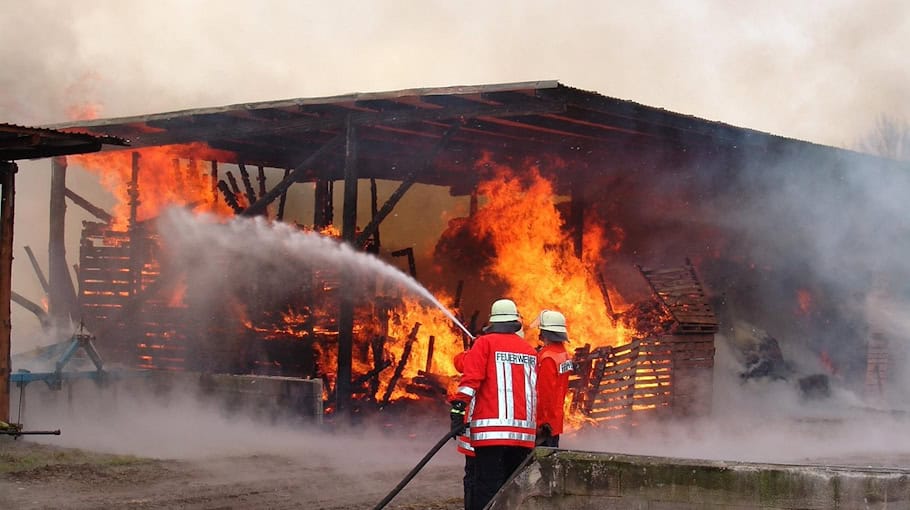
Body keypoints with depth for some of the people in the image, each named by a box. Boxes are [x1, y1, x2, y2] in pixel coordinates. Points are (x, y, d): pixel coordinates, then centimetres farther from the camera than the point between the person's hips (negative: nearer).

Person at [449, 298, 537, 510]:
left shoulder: (485, 343, 0)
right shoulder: (529, 350, 15)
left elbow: (471, 379, -11)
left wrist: (459, 407, -14)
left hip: (491, 430, -5)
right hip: (523, 431, 5)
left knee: (487, 486, -9)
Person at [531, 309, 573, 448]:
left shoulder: (547, 357, -17)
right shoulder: (564, 354, 10)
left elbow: (544, 392, -18)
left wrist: (541, 422, -16)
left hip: (545, 420, -9)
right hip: (556, 420, 9)